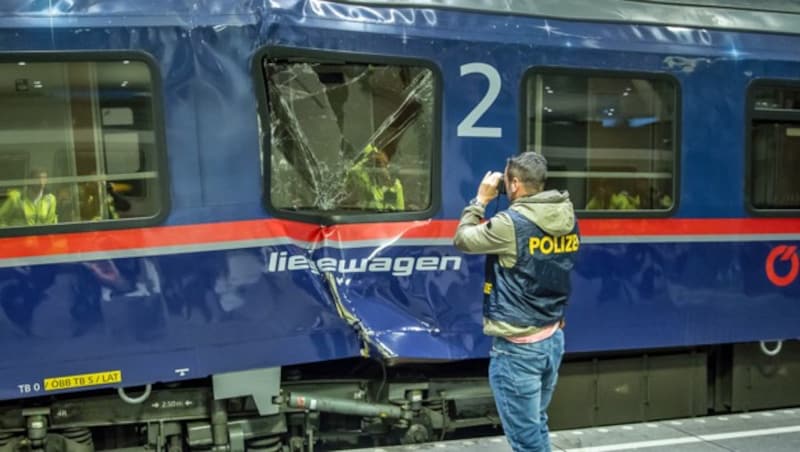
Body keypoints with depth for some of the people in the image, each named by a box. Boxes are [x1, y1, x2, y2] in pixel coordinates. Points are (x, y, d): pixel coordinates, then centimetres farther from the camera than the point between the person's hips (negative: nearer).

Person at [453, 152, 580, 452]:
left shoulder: (511, 224, -19)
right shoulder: (568, 221, 2)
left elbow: (463, 239, -6)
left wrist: (481, 200, 4)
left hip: (517, 347, -8)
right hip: (552, 339, 8)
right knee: (536, 425, 23)